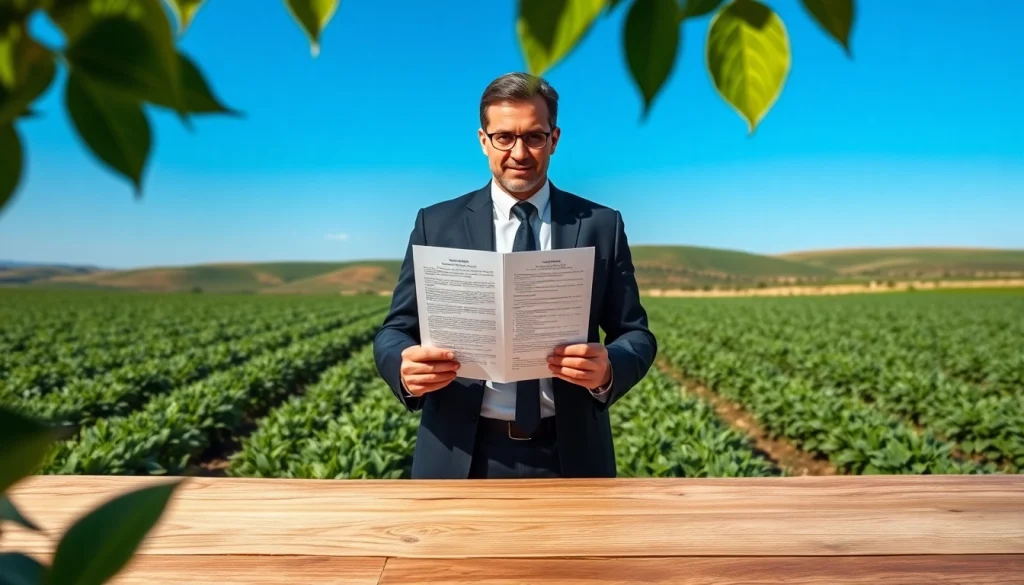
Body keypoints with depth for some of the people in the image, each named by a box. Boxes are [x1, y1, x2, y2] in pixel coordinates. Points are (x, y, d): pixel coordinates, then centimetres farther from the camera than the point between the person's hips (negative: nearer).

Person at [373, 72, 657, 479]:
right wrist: (406, 367, -22)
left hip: (569, 453, 1)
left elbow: (637, 334, 0)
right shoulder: (436, 224, 1)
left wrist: (609, 368, -22)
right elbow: (395, 331, 1)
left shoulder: (601, 225, 1)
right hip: (462, 454, 0)